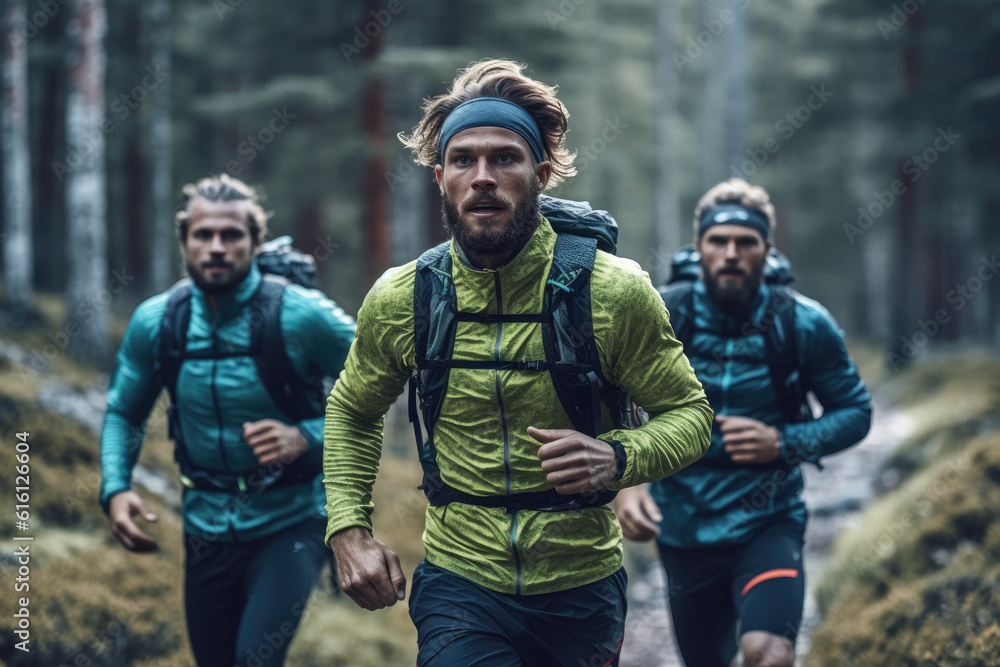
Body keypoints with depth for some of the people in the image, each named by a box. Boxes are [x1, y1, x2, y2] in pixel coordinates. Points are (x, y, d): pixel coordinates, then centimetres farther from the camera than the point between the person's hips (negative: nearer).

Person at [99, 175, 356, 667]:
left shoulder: (301, 316, -14)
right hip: (207, 529, 4)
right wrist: (115, 489, -5)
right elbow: (124, 413, 11)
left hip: (290, 522, -4)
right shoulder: (154, 322, -2)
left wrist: (308, 439, -20)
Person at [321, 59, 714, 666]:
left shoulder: (614, 291, -11)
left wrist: (618, 458, -23)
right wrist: (349, 529, 1)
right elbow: (352, 412, 14)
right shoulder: (400, 300, -4)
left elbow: (690, 413, -2)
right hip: (458, 585, 0)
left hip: (582, 590, 0)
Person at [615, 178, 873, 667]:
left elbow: (855, 412, -1)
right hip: (684, 531, 2)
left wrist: (784, 443, -18)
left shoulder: (803, 326, -9)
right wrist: (623, 484, -20)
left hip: (769, 525, -2)